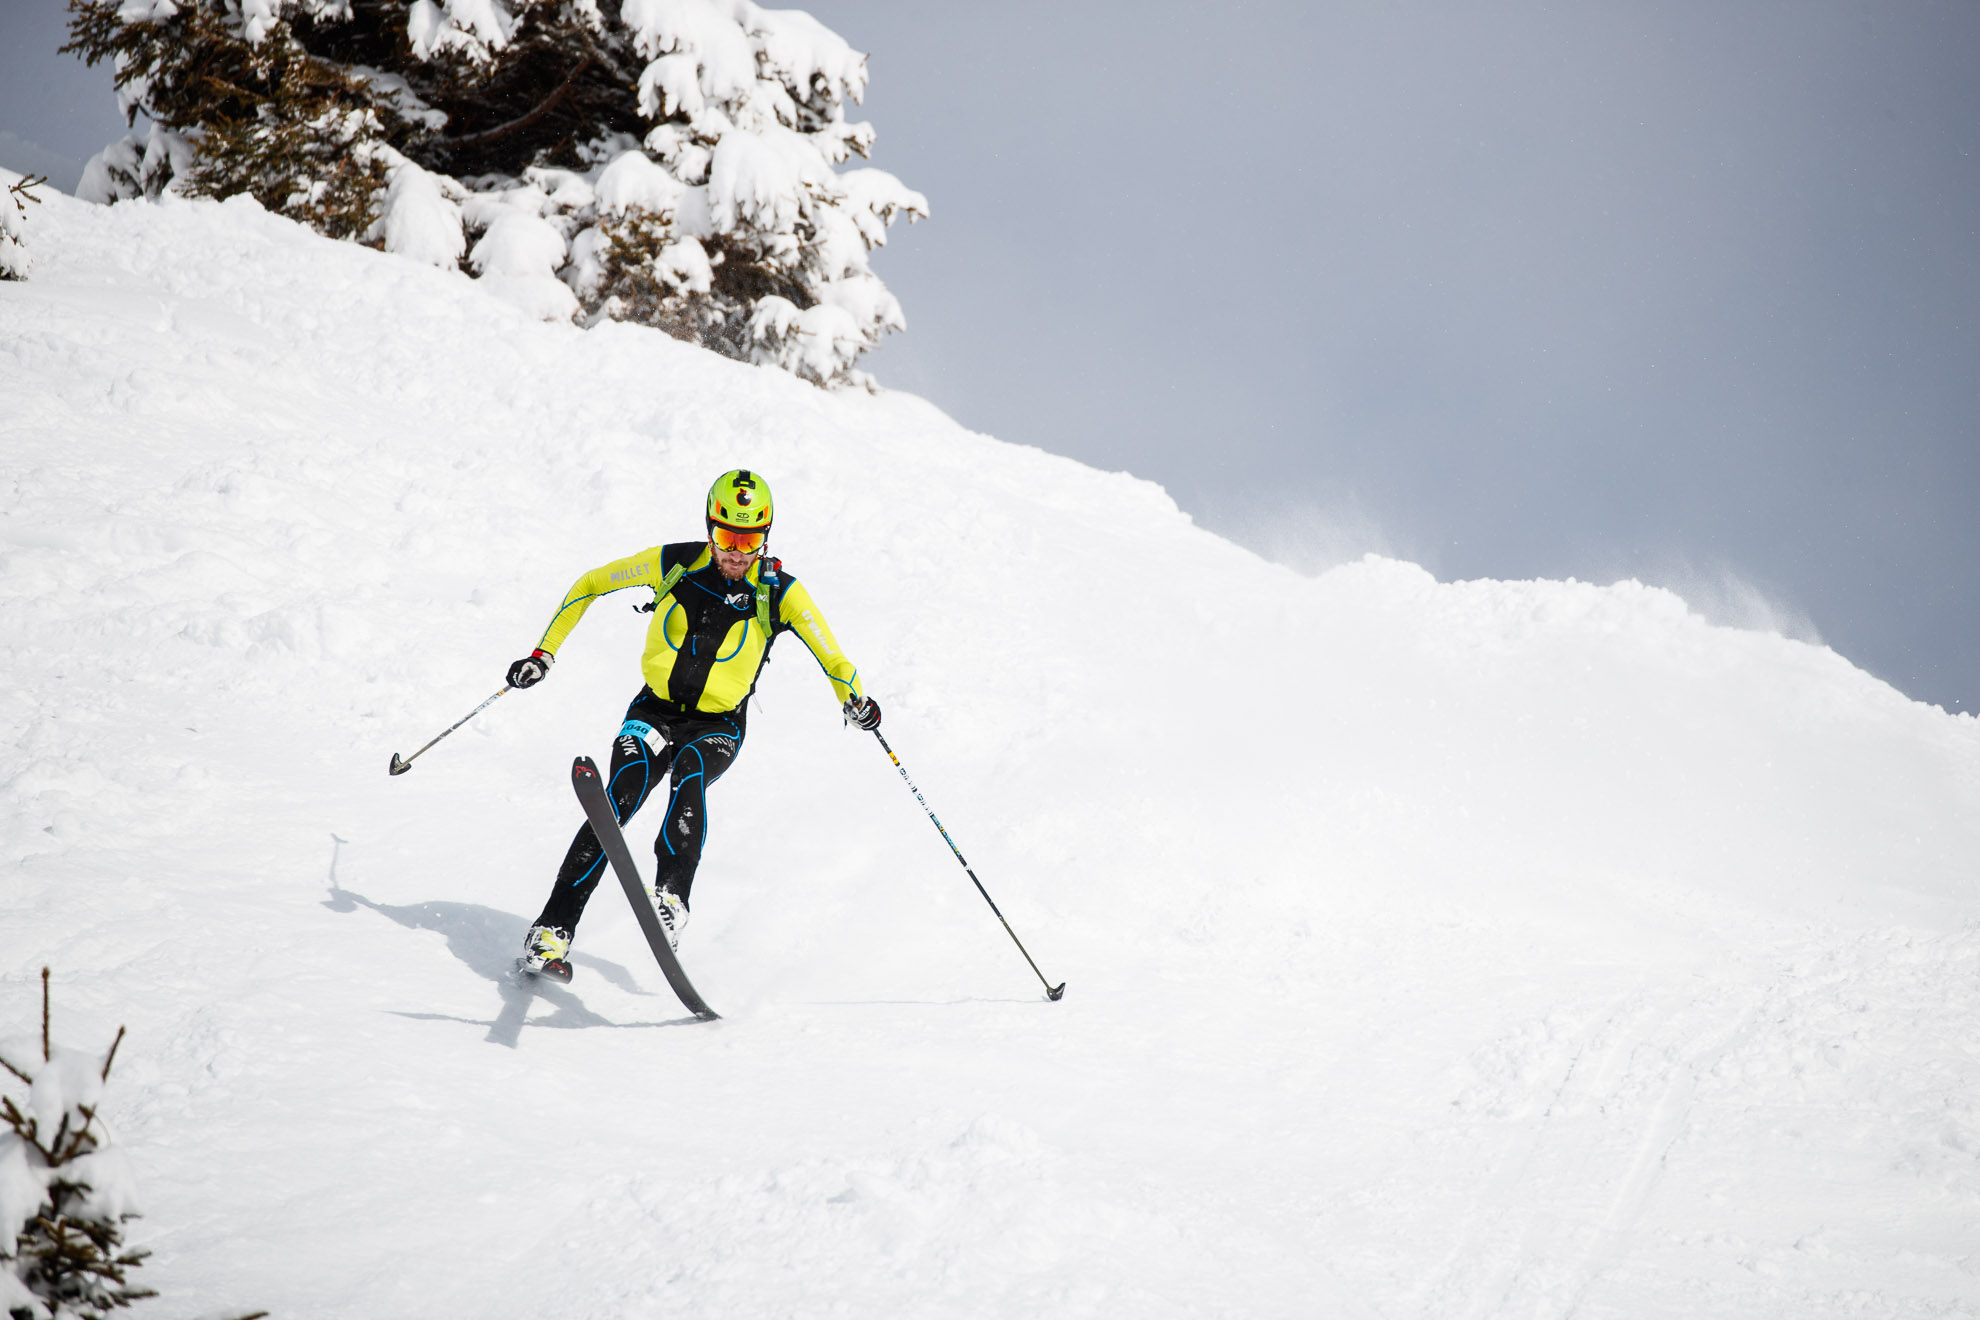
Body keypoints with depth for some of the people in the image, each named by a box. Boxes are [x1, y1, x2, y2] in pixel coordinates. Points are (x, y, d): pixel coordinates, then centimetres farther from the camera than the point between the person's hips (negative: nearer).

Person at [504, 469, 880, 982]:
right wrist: (543, 652, 4)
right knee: (621, 797, -24)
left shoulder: (778, 591, -8)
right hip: (654, 713, 0)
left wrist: (854, 700, -25)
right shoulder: (673, 563, -6)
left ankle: (671, 899, -50)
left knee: (690, 776, -34)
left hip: (718, 726, 0)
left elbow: (829, 655, -8)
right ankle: (553, 931, -26)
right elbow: (590, 584, 5)